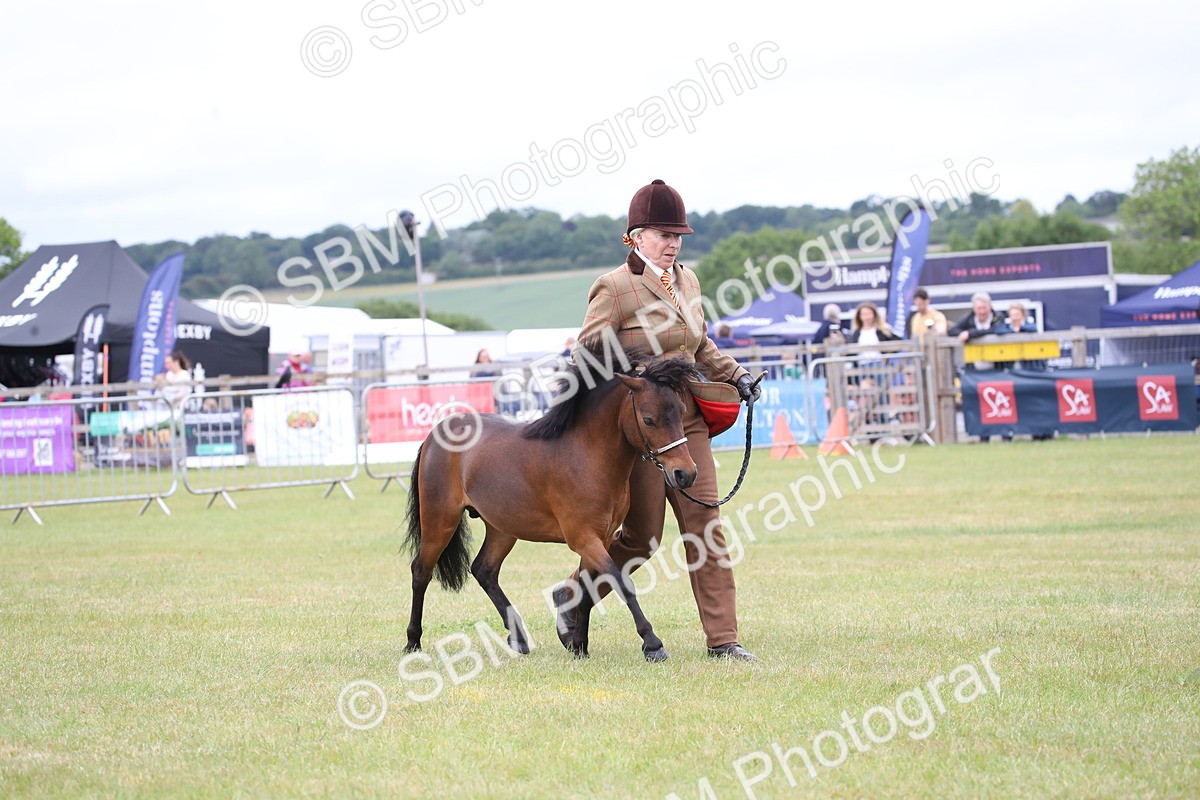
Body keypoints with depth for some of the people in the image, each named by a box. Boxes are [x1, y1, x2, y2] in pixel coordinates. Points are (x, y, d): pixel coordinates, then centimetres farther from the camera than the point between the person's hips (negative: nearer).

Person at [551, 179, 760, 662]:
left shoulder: (687, 281, 11)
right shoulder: (613, 288, -11)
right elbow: (587, 357, -11)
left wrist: (735, 375, 11)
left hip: (689, 423, 6)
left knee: (705, 528, 1)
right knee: (642, 538, 1)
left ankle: (722, 638, 3)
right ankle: (572, 595, 25)